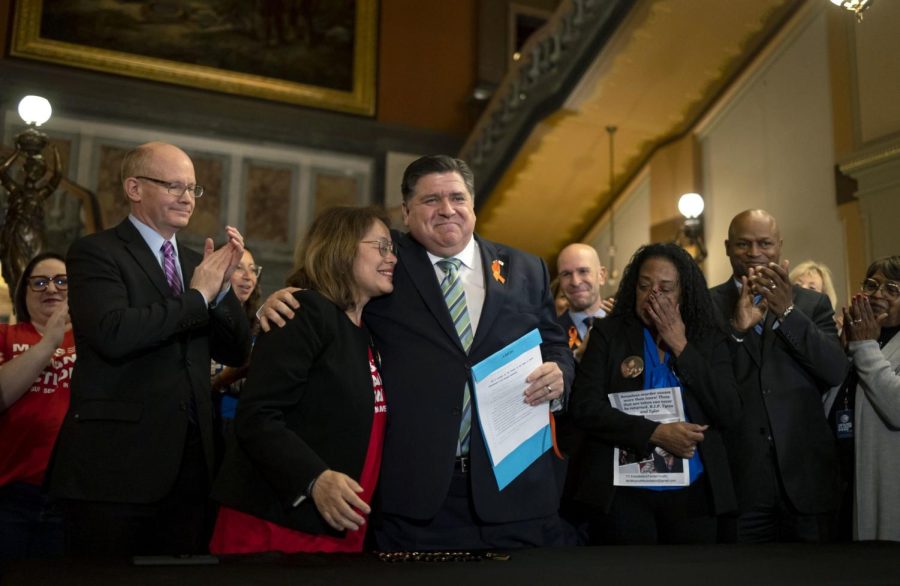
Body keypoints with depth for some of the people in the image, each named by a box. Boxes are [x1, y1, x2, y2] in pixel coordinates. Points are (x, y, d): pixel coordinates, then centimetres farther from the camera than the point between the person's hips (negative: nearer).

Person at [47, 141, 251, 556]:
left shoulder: (195, 263, 15)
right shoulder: (96, 252, -4)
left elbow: (236, 353, 11)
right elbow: (113, 332, -22)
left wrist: (222, 284, -4)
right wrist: (198, 296, -12)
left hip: (189, 463, 6)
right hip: (115, 463, -6)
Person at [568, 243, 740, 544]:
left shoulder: (709, 340, 6)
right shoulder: (608, 333, 1)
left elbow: (729, 414, -4)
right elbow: (583, 406, -8)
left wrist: (681, 347, -8)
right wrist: (655, 433, -17)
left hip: (692, 493, 2)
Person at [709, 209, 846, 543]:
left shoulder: (812, 304, 7)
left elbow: (836, 371, -7)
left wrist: (787, 312, -19)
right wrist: (737, 327, -22)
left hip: (805, 479, 2)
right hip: (737, 478, -2)